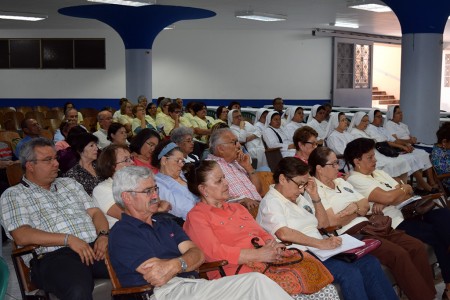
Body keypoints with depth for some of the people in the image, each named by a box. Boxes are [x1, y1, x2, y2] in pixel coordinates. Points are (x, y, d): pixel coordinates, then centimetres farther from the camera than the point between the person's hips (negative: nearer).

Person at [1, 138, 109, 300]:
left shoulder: (69, 183, 26)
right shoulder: (13, 195, 9)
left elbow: (95, 212, 19)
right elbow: (22, 236, -5)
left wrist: (103, 235, -5)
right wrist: (68, 239, -14)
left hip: (94, 247, 5)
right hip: (53, 256, -5)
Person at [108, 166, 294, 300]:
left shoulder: (165, 224, 26)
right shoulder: (122, 233, 2)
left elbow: (198, 254, 7)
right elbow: (159, 275, -13)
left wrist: (174, 264, -12)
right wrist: (184, 263, -4)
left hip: (194, 284, 7)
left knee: (257, 282, -18)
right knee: (256, 282, -23)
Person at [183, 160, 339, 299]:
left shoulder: (237, 208, 26)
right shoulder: (196, 216, 1)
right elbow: (214, 252, -12)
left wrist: (272, 246, -4)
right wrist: (258, 254, -18)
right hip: (239, 271, -7)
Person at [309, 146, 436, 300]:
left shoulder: (341, 182, 20)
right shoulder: (315, 190, -5)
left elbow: (366, 204, 18)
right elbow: (333, 221, -14)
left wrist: (354, 207, -5)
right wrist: (358, 210, 0)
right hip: (351, 234, -8)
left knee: (417, 247, -10)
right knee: (398, 254, -26)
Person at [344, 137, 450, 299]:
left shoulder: (379, 173, 20)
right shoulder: (355, 180, -5)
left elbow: (408, 193, 10)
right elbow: (388, 197, -17)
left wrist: (385, 203, -10)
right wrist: (404, 188, 5)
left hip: (408, 212, 8)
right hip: (395, 224, -7)